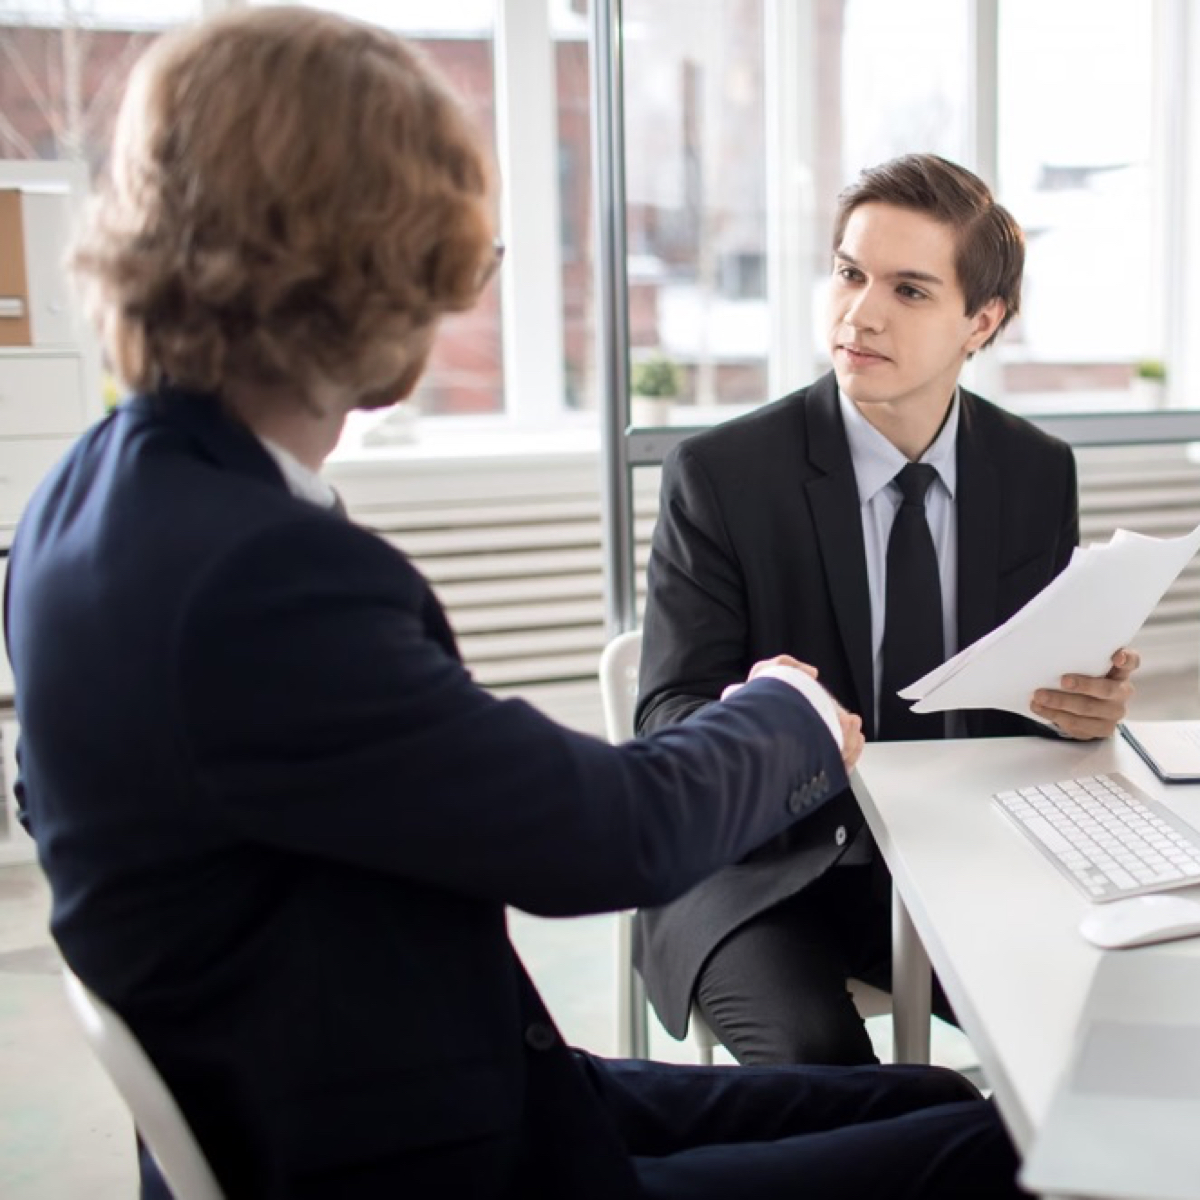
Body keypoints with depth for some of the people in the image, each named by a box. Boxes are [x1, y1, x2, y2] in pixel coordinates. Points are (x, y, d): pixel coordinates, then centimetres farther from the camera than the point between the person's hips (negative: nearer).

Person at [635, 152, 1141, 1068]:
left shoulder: (1039, 473, 4)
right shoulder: (719, 475, -8)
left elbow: (1048, 685, 10)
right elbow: (668, 714, -9)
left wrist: (1087, 706, -15)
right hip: (766, 869, -3)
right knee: (819, 1057, -30)